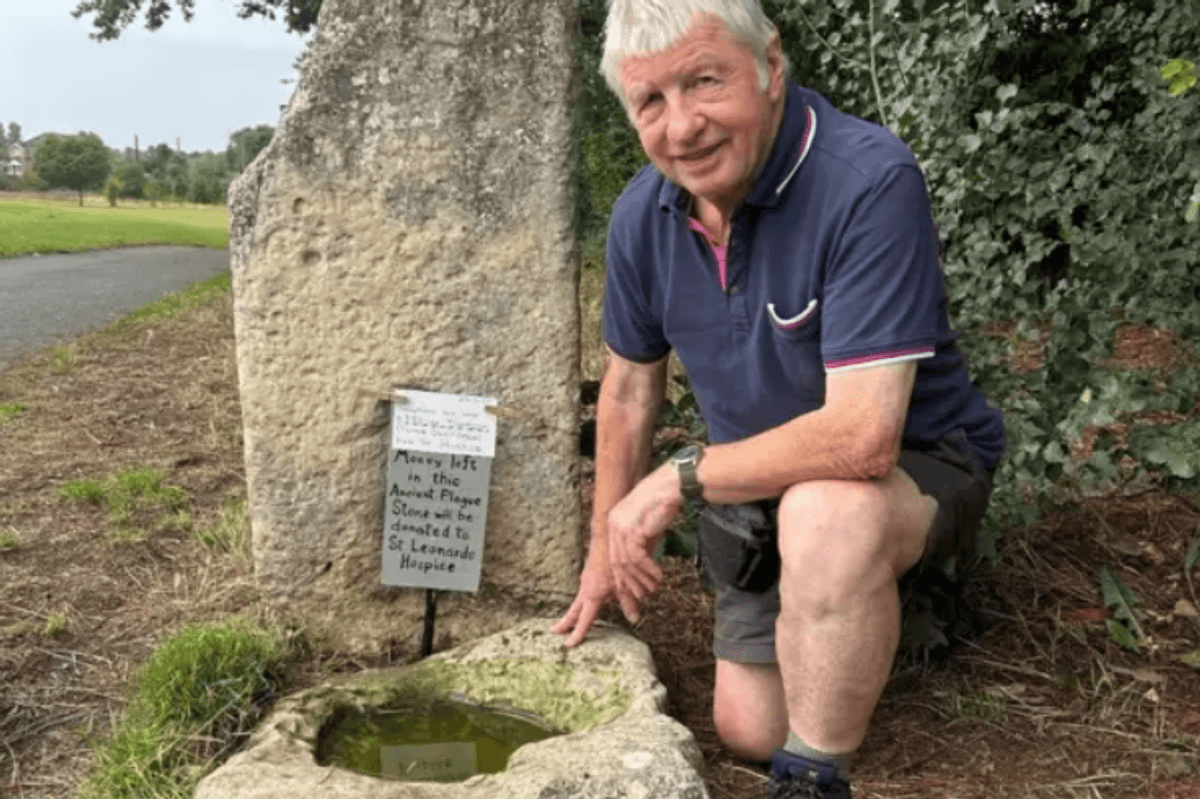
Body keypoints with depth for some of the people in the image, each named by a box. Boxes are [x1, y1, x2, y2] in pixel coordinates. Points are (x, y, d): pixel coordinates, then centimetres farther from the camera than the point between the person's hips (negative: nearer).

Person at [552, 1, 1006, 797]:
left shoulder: (871, 182, -30)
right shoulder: (643, 214, -9)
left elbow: (862, 434, -36)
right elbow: (630, 385, 6)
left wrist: (682, 477, -23)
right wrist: (607, 551, 14)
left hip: (914, 463, -6)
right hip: (764, 482, 6)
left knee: (825, 513, -40)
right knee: (748, 727, 9)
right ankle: (871, 613, 36)